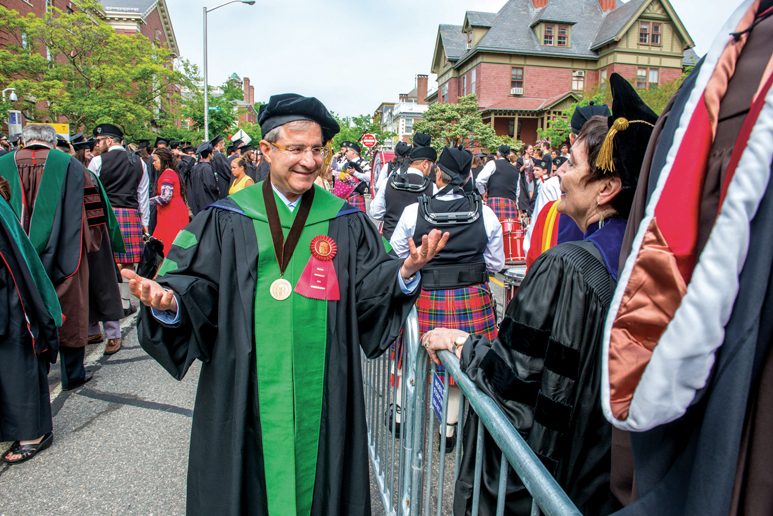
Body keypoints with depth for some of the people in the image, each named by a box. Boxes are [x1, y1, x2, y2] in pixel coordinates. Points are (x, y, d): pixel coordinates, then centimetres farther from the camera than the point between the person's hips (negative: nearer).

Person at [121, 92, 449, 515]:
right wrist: (168, 303, -24)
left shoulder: (346, 222, 2)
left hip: (320, 393, 1)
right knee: (249, 481, 14)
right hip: (244, 392, 0)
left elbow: (371, 293, -2)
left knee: (316, 479, 15)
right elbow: (195, 292, -3)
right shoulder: (227, 220, -1)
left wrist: (405, 272, -21)